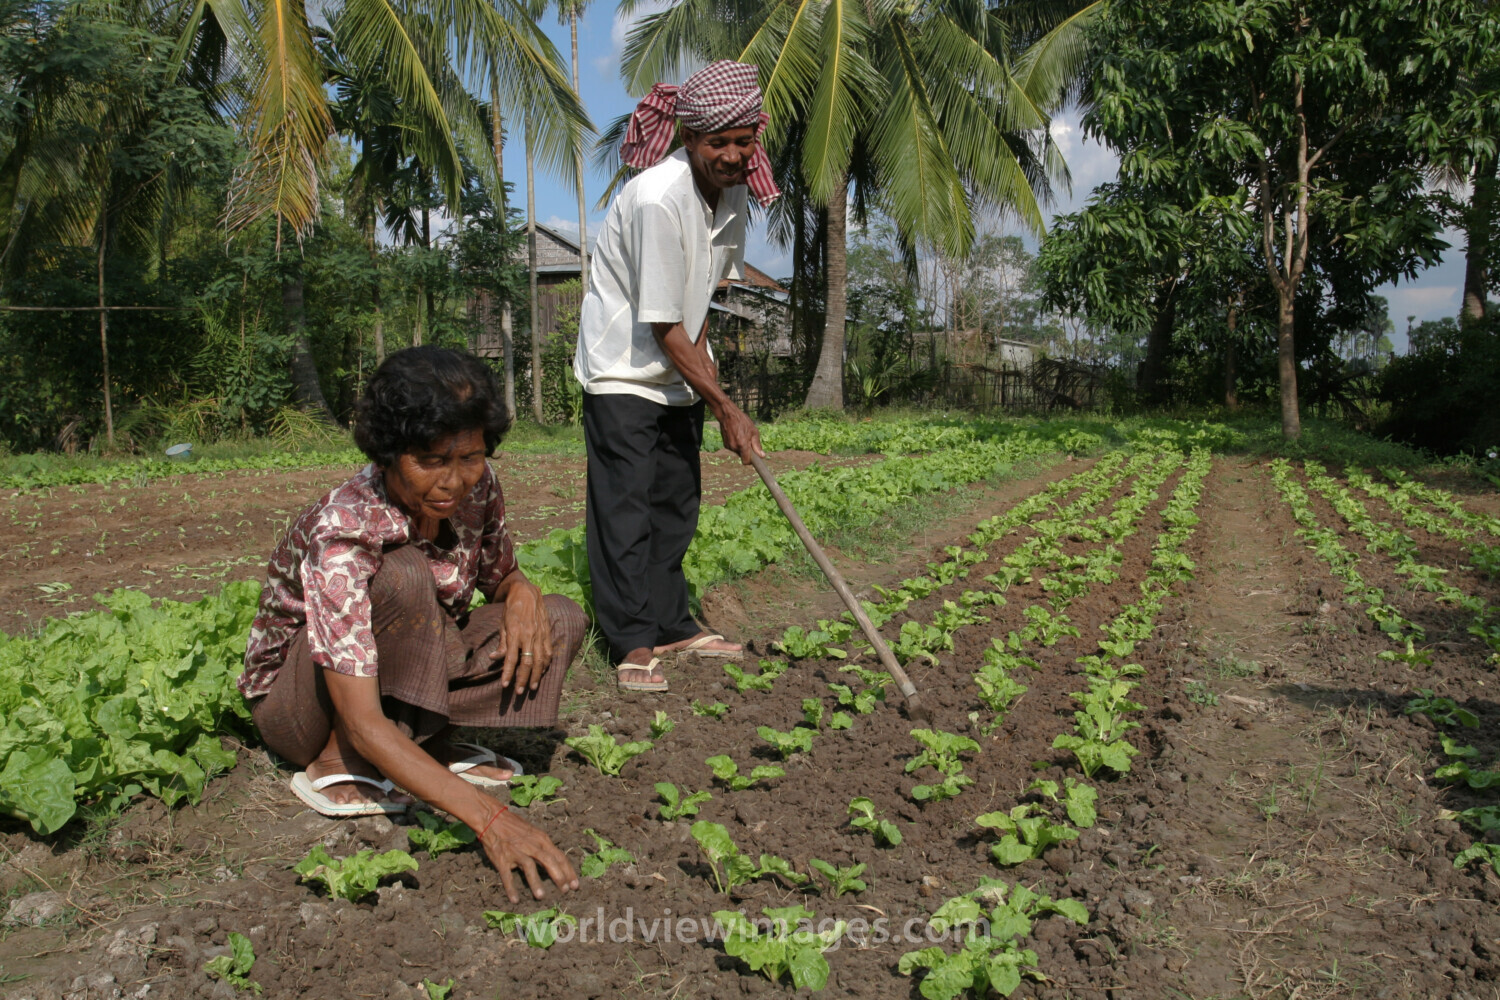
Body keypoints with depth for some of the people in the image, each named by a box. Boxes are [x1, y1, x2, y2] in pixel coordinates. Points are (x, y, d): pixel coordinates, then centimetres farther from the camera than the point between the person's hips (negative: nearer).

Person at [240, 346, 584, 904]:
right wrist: (490, 819, -49)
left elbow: (499, 575, 5)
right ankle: (335, 768, -18)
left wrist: (522, 594, -22)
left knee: (562, 621, -12)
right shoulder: (342, 533, -34)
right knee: (403, 578, -35)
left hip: (400, 674, 6)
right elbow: (364, 722, -40)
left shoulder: (475, 487, -16)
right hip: (295, 700, -6)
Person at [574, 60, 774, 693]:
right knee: (624, 508, -5)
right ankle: (632, 641, 5)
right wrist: (726, 408, -21)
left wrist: (703, 374, 4)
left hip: (679, 373, 8)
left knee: (677, 502, 12)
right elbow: (662, 326, -25)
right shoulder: (658, 198, -28)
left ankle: (671, 624, 23)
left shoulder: (735, 188, -2)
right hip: (623, 371, -8)